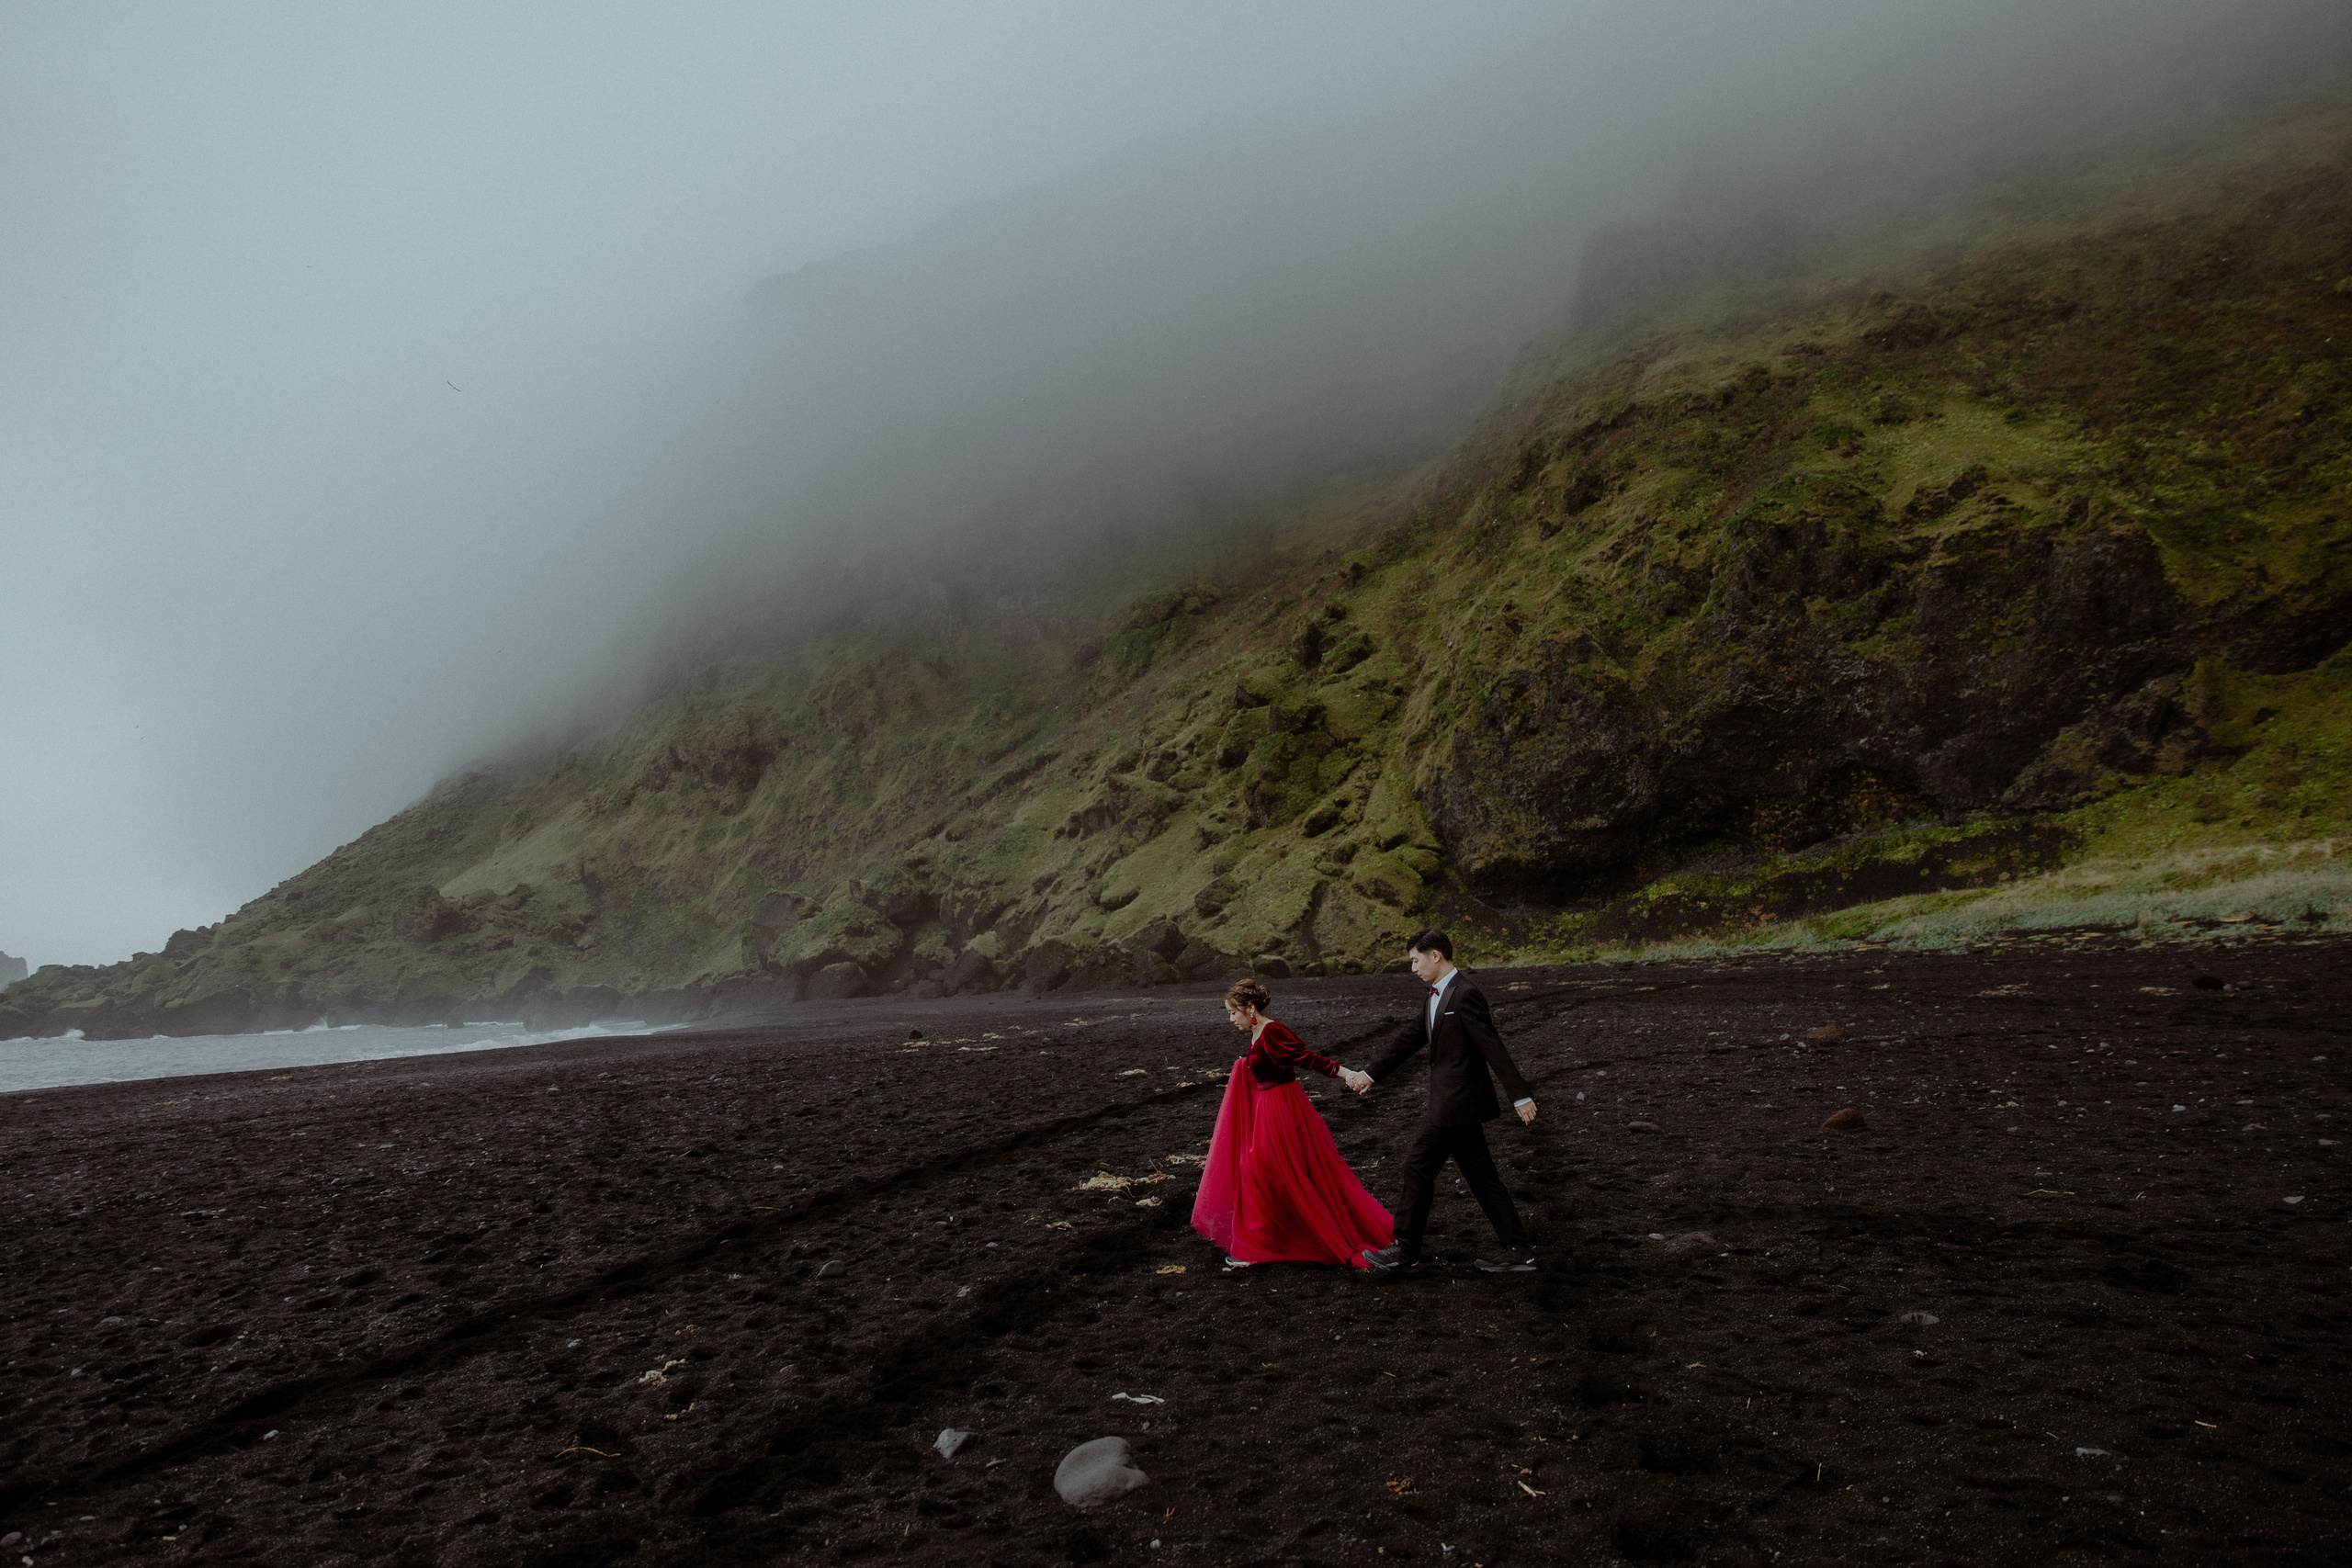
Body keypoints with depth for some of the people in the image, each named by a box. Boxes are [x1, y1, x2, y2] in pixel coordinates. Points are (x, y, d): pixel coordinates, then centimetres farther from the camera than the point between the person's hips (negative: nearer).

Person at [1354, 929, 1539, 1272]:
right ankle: (1519, 1251, 15)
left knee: (1418, 1168, 0)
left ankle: (1405, 1250, 12)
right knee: (1481, 1177, 10)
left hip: (1456, 1102, -9)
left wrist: (1521, 1096, -21)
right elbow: (1409, 1038, 20)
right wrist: (1372, 1075, 25)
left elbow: (1493, 1048, -20)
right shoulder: (1434, 996, 13)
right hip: (1454, 1102, 9)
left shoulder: (1466, 995, -16)